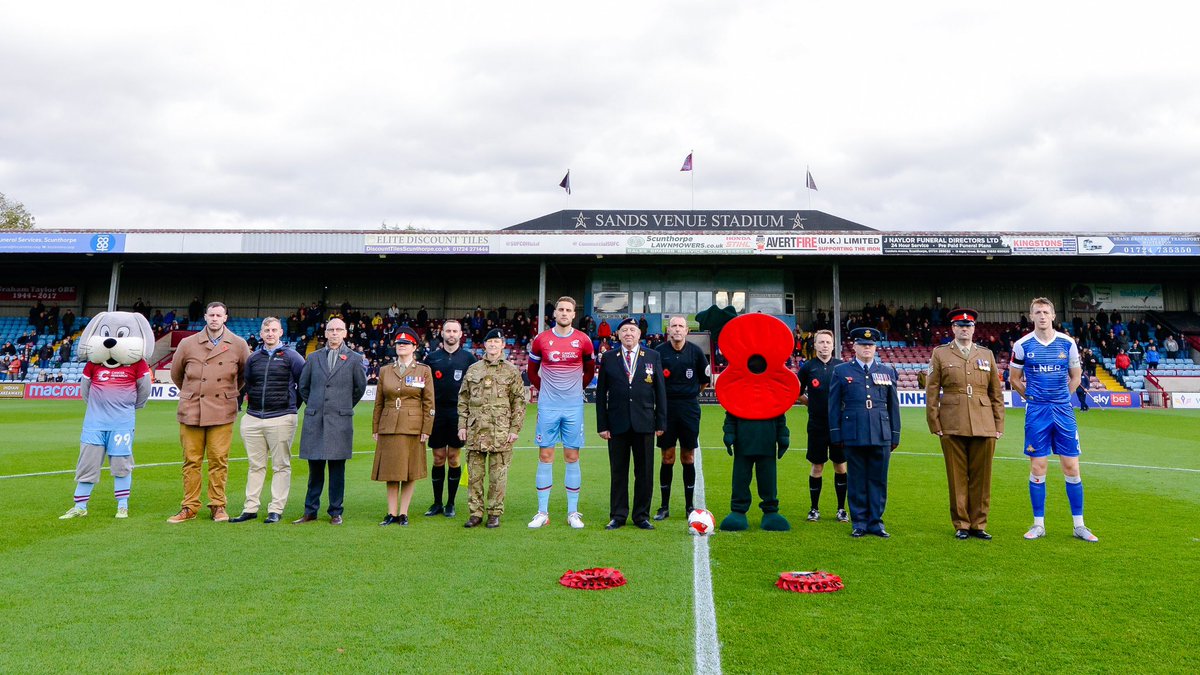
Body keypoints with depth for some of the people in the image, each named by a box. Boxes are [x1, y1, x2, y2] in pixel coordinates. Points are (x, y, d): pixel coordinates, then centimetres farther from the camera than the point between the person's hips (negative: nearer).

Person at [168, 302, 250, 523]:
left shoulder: (238, 345, 3)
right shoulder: (188, 344, 5)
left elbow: (245, 374, 17)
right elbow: (176, 373, 18)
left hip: (222, 412, -1)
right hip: (191, 411, 1)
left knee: (219, 461, 1)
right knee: (191, 461, 5)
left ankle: (218, 505, 11)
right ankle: (189, 507, 13)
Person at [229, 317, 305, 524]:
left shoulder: (291, 356, 0)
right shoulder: (254, 358, 12)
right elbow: (245, 383, 25)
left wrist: (293, 404, 5)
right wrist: (249, 398, 14)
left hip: (281, 419, -4)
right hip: (253, 419, 5)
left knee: (281, 466, 1)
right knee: (255, 465, 10)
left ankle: (276, 510, 6)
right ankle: (250, 508, 16)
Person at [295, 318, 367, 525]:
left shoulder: (354, 359, 3)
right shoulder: (313, 357, 9)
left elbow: (361, 387, 12)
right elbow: (303, 386, 19)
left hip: (340, 420, -2)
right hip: (314, 420, 2)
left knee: (337, 468, 2)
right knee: (315, 468, 8)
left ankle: (335, 512, 11)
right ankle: (310, 511, 17)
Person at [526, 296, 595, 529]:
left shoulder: (583, 340, -1)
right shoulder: (541, 339, 0)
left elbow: (590, 370, 14)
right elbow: (532, 370, 14)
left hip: (573, 407, 0)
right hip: (548, 406, 0)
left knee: (572, 457, 4)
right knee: (545, 457, 2)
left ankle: (573, 513, 12)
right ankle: (542, 513, 9)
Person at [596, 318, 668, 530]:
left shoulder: (653, 357, 6)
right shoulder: (608, 358, 5)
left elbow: (660, 391, 6)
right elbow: (601, 393, 5)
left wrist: (661, 422, 1)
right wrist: (602, 425, -2)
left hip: (644, 424, 0)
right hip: (617, 423, 0)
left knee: (644, 472, 6)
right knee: (618, 472, 6)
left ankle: (642, 516, 17)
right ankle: (618, 516, 16)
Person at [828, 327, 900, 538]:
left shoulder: (887, 372, 12)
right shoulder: (841, 371, 6)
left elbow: (893, 405, 13)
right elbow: (834, 406, 5)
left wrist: (895, 436, 10)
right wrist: (836, 435, 0)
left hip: (881, 436, 2)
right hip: (854, 435, -2)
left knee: (878, 480, 5)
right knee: (856, 480, 4)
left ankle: (875, 521, 16)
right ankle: (859, 522, 13)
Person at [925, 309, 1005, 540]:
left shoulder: (987, 354, 13)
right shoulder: (940, 354, 6)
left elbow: (996, 393, 13)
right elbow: (931, 392, 4)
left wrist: (999, 425, 7)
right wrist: (934, 424, -2)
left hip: (984, 426, 2)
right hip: (952, 426, -2)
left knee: (981, 476, 5)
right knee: (957, 476, 3)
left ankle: (978, 524, 16)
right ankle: (961, 525, 14)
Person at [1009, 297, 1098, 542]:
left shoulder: (1067, 343, 2)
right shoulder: (1022, 345, -2)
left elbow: (1076, 376, 14)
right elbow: (1014, 378, 10)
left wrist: (1061, 398, 12)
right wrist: (1032, 398, 7)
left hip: (1063, 411, 1)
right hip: (1036, 412, -1)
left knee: (1071, 468, 3)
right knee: (1037, 469, 2)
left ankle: (1079, 525, 14)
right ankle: (1039, 524, 11)